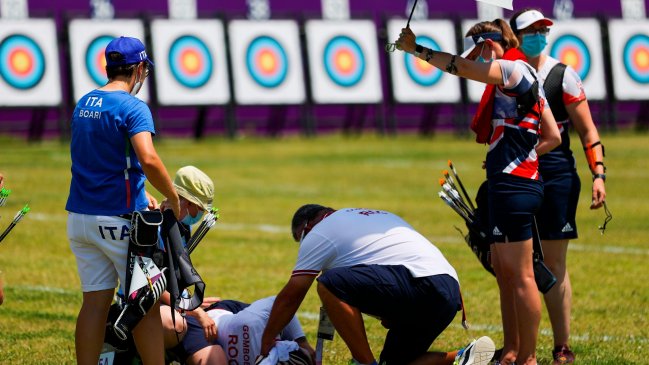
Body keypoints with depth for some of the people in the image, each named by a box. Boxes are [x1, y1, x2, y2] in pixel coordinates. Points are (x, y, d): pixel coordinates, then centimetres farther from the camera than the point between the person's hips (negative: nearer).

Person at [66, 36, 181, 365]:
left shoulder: (83, 104, 12)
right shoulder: (132, 107, -12)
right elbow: (148, 159, -27)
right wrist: (173, 198, -14)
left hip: (79, 215, 7)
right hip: (120, 218, -7)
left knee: (94, 301, 8)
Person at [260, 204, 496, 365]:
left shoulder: (317, 233, 7)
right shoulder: (365, 215, 32)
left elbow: (290, 297, 9)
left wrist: (266, 345, 18)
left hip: (422, 284, -9)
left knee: (330, 283, -15)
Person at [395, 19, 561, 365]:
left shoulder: (515, 69, -9)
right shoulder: (525, 78, 18)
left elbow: (460, 66, -20)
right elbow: (553, 136, 20)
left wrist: (416, 49, -10)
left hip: (513, 184, -10)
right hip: (513, 183, 10)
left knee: (519, 275, -7)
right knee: (503, 270, 14)